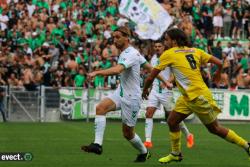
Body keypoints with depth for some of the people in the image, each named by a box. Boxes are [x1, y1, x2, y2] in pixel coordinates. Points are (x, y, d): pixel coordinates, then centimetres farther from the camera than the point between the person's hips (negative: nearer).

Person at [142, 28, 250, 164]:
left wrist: (145, 90, 15)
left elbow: (151, 77, -3)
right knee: (172, 121, 12)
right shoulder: (195, 51, 9)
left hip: (199, 97, -8)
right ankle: (176, 154, 23)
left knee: (215, 129, 3)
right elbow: (219, 63, 7)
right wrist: (217, 74, 29)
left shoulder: (168, 54, -7)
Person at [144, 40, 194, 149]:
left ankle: (188, 136, 23)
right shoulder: (153, 58, 11)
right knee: (149, 113, -11)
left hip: (166, 90, -5)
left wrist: (167, 82, -31)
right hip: (155, 90, 5)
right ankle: (148, 141, -14)